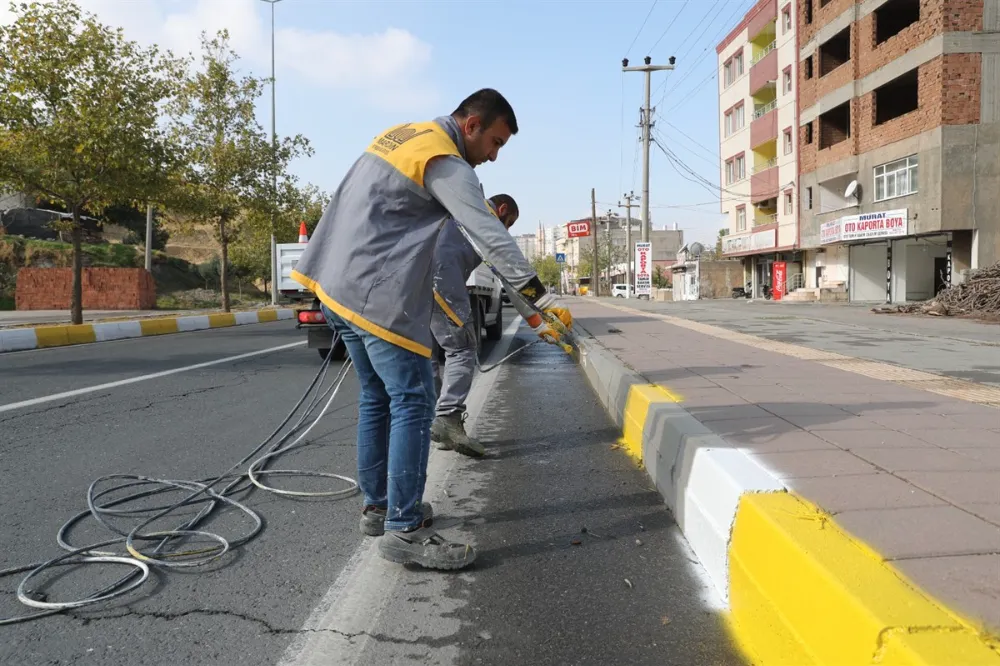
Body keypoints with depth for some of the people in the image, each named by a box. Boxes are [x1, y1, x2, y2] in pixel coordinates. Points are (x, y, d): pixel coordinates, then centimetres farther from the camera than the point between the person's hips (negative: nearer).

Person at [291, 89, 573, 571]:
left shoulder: (401, 134, 18)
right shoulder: (447, 164, -11)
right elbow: (491, 237, -20)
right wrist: (538, 300, -22)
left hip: (336, 283, 10)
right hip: (378, 295, -10)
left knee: (377, 398, 16)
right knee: (412, 402, -8)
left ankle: (378, 506, 26)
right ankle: (403, 531, -7)